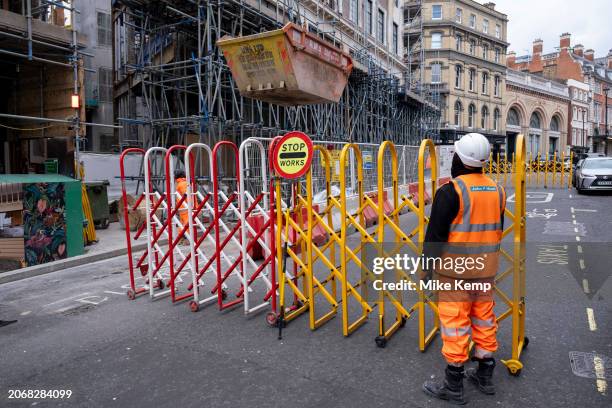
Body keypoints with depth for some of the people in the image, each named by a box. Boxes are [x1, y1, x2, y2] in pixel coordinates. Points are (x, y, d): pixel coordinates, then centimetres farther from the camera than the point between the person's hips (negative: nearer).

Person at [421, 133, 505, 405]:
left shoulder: (451, 191, -17)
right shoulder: (497, 190, 6)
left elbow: (435, 234, -17)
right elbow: (497, 230, 15)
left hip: (456, 270, -7)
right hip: (486, 269, 7)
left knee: (455, 323, 2)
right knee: (484, 318, 18)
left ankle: (453, 386, 13)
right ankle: (485, 376, 32)